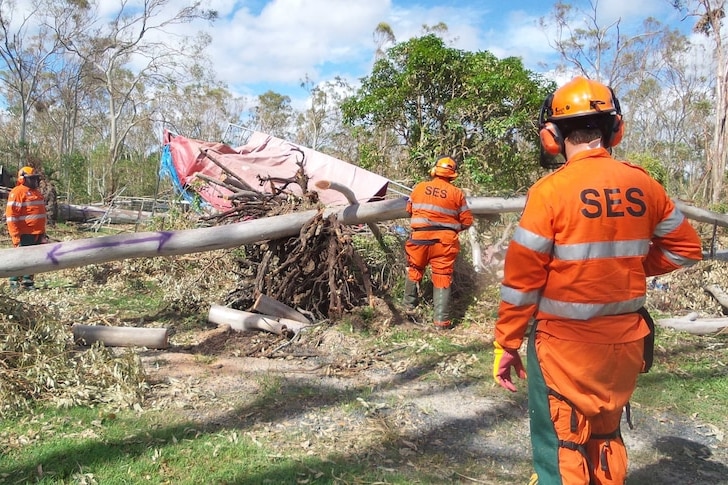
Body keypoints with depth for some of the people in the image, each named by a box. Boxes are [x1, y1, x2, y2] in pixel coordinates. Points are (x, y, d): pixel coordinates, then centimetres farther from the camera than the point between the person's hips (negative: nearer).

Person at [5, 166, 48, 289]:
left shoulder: (36, 192, 18)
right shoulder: (17, 192, -8)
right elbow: (11, 216, -14)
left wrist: (43, 233, 23)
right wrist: (16, 237, -18)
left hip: (37, 234, 8)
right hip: (25, 235, -8)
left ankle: (28, 283, 20)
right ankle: (14, 283, 6)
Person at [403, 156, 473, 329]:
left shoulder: (419, 187, 1)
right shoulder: (456, 193, -2)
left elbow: (409, 210, 15)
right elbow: (467, 221, 2)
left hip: (420, 237, 1)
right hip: (444, 240, -1)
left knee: (414, 270, 22)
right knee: (442, 276, 3)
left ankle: (409, 304, 36)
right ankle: (441, 319, 1)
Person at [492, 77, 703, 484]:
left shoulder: (551, 190, -16)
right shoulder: (643, 184, -1)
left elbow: (522, 278, -14)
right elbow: (687, 248, 11)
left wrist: (506, 345, -5)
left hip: (565, 343, -5)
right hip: (626, 340, 5)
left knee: (560, 446, 9)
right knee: (607, 436, 24)